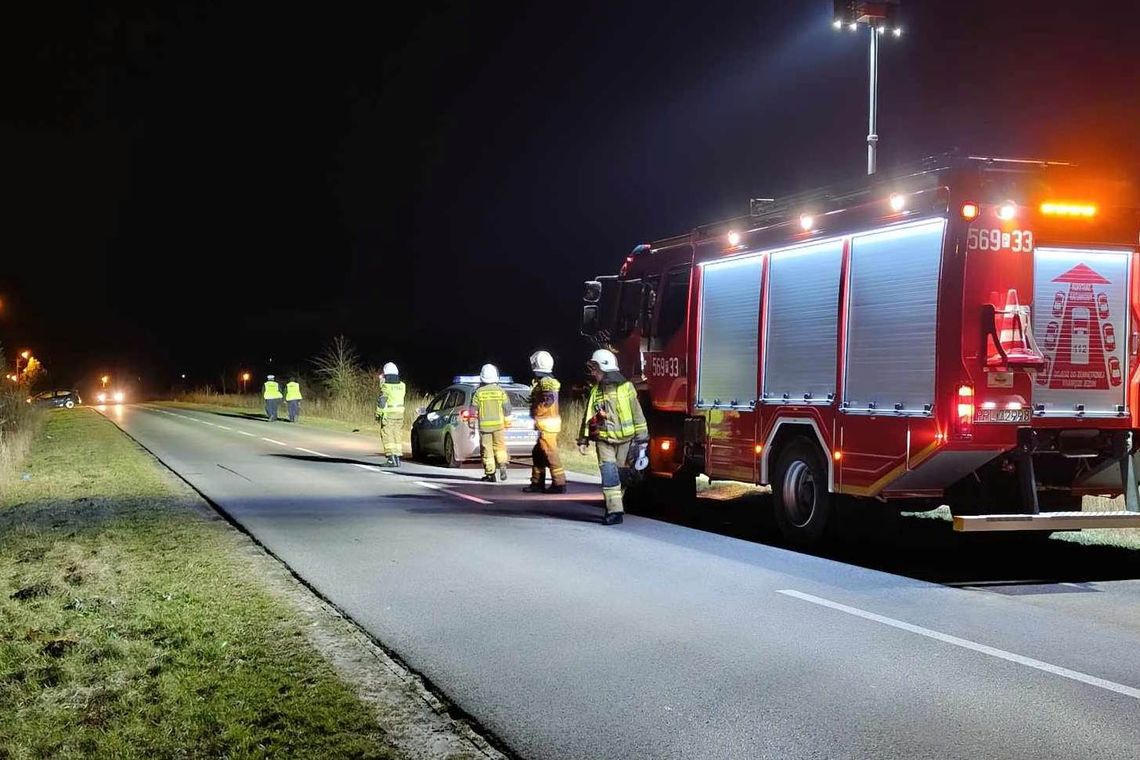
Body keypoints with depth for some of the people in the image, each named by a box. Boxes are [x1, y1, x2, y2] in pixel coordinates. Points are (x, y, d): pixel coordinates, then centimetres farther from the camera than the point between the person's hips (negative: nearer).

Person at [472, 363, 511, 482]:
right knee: (499, 446, 12)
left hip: (484, 425, -1)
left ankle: (490, 474, 5)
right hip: (499, 424, 1)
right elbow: (507, 409, 2)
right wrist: (507, 422, 13)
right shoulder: (501, 392, -1)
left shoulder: (478, 392, -5)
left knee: (487, 450, 4)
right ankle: (502, 465, -10)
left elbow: (473, 409, -2)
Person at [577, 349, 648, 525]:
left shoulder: (626, 387, -3)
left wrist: (642, 439, -5)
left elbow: (638, 415, -2)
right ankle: (614, 510, -14)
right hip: (604, 440, 2)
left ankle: (614, 508, 19)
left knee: (620, 474, 5)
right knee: (609, 473, -11)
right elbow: (587, 416, 17)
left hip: (624, 439, -2)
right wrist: (583, 439, 16)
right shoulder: (595, 391, 9)